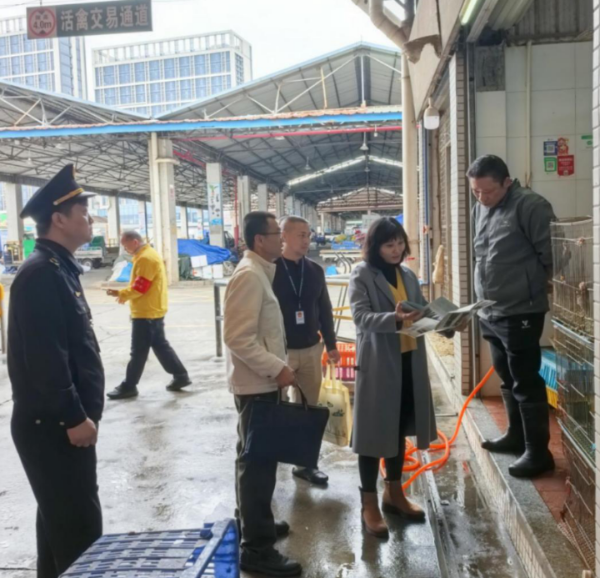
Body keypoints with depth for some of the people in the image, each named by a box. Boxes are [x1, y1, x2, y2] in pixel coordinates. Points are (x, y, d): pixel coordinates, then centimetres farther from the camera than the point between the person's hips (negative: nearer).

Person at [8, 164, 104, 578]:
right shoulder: (40, 274, -19)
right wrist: (74, 417, -21)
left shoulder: (61, 269, 12)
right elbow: (45, 357, -25)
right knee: (81, 527, -2)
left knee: (60, 520, 21)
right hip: (54, 426, -10)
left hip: (61, 422, 10)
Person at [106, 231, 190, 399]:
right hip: (153, 311, 10)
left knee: (138, 351, -1)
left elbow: (140, 287, -22)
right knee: (160, 345, 14)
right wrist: (121, 293, 7)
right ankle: (180, 376, 17)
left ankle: (129, 386, 7)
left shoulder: (146, 258, -18)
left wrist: (122, 294, -5)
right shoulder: (147, 255, 15)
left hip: (146, 312, -10)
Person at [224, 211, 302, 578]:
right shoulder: (249, 275, -19)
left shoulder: (260, 272, 12)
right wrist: (278, 369, -22)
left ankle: (255, 523, 36)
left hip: (262, 381, 10)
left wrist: (277, 367, 16)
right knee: (259, 461, -3)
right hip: (256, 384, -10)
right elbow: (238, 338, -26)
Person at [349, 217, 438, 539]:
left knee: (400, 428, 16)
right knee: (375, 431, 0)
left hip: (409, 360, 7)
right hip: (377, 363, -6)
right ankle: (369, 505, 11)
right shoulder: (362, 275, -8)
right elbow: (361, 316, -19)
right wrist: (394, 319, -34)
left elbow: (423, 309, 11)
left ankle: (394, 493, 32)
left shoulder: (408, 275, 12)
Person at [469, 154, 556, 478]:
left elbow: (553, 253, -15)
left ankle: (538, 452, 10)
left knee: (526, 383, -1)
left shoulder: (529, 206, -14)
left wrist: (538, 289, -6)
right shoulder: (480, 209, 11)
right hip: (490, 314, 8)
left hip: (520, 314, -8)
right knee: (508, 380, 18)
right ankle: (516, 436, 33)